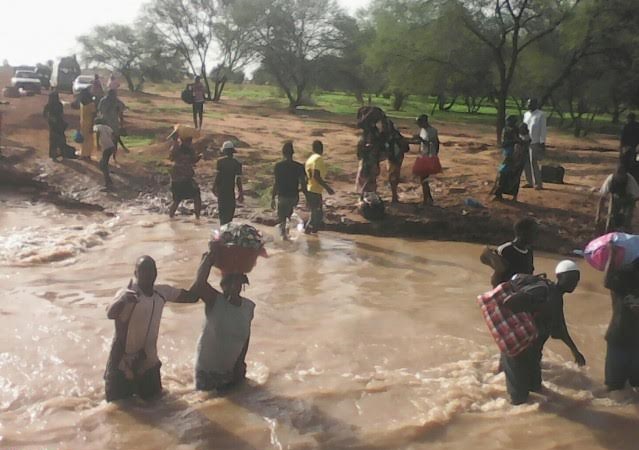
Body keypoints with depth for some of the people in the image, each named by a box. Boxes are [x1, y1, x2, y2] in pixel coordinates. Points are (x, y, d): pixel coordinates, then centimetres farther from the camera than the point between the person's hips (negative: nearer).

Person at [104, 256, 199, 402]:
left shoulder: (162, 292, -4)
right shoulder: (127, 294, -22)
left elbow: (191, 296, 2)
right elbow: (110, 314, -40)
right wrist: (123, 299, -62)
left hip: (149, 364, 5)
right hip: (124, 365, -5)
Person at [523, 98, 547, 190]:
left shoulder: (541, 115, -5)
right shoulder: (526, 114, 13)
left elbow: (543, 129, -8)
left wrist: (542, 142, -14)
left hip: (535, 142, -6)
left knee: (534, 163, -9)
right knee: (525, 163, 5)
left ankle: (539, 183, -1)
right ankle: (529, 182, 15)